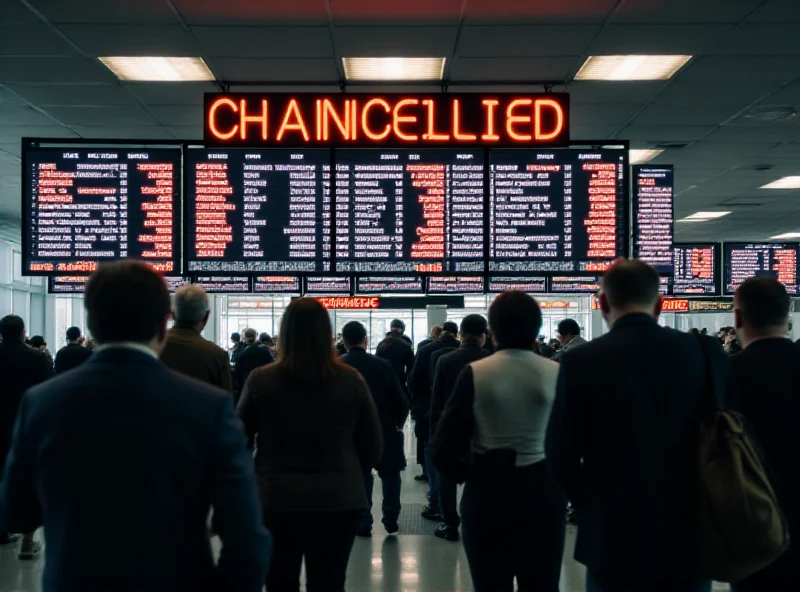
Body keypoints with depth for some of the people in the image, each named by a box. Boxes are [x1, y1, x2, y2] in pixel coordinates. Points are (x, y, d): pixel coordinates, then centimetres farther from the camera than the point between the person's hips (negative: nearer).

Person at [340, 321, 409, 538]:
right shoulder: (382, 365, -12)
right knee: (390, 472, 16)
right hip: (385, 429, -1)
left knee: (360, 476, 11)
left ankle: (363, 523, 10)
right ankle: (390, 518, 14)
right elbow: (401, 400, -10)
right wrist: (398, 423, 7)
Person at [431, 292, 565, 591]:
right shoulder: (557, 373, -4)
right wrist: (562, 478, 13)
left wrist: (467, 475, 8)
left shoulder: (475, 373, -9)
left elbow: (443, 448, -9)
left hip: (488, 494, -1)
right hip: (544, 494, 2)